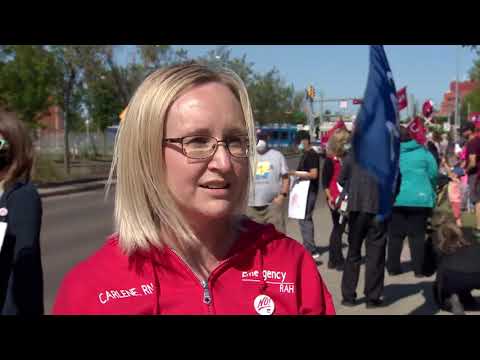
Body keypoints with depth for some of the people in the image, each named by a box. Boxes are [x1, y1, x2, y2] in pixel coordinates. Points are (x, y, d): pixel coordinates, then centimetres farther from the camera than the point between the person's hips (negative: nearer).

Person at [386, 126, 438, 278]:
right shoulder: (423, 152, 4)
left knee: (395, 235, 10)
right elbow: (433, 174, 4)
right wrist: (430, 192, 20)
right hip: (420, 198, 0)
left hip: (395, 199, 0)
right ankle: (419, 269, 7)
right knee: (417, 235, 6)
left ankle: (393, 267, 14)